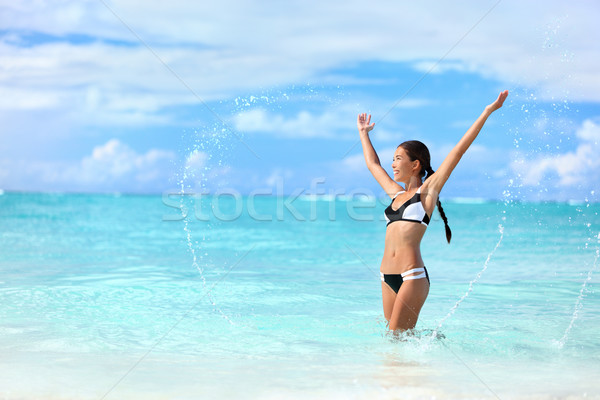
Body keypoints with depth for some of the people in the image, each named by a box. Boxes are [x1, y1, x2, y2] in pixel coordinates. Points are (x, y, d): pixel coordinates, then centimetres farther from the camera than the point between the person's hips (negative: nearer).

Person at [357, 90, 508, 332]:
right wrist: (363, 132, 47)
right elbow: (373, 163, 36)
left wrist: (488, 112, -1)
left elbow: (459, 150, 1)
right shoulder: (396, 193, 19)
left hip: (412, 276, -7)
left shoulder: (428, 190, 3)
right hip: (388, 277, 7)